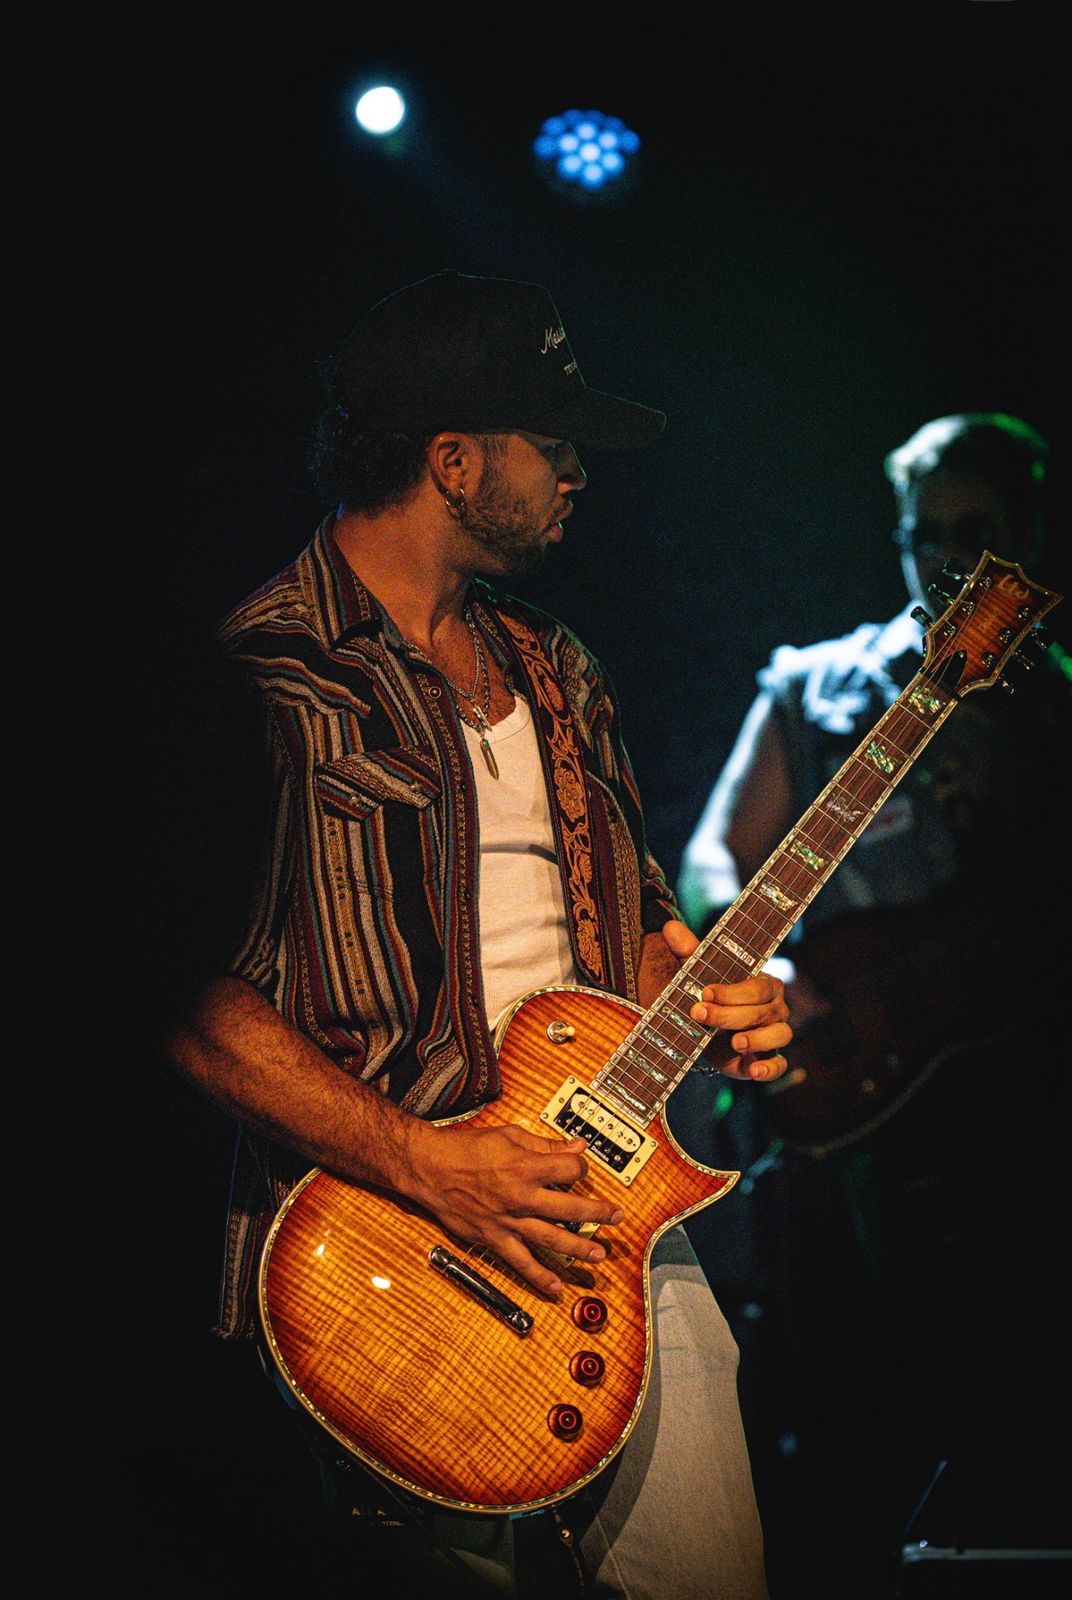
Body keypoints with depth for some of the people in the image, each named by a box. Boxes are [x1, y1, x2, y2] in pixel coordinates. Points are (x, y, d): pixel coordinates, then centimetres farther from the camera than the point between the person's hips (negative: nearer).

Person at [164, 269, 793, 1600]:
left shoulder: (553, 669, 15)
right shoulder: (261, 680, -12)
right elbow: (185, 999, -18)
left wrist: (702, 1000, 1)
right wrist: (422, 1162, -22)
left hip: (611, 1222, 7)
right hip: (383, 1253, -7)